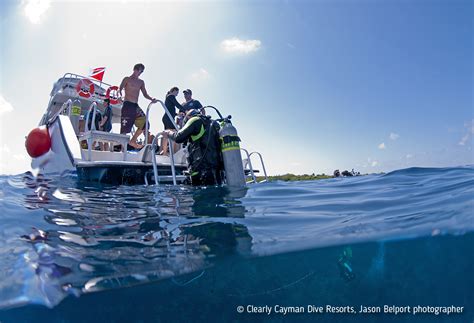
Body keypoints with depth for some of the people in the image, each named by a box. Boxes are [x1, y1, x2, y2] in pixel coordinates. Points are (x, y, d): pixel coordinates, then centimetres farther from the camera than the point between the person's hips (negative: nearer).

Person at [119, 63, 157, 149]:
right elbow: (120, 89, -5)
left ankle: (133, 141, 6)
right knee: (125, 127, -9)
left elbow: (145, 94, 16)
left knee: (144, 123, -5)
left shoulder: (141, 82, 19)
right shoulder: (127, 79, 4)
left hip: (136, 106, 6)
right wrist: (120, 94, -29)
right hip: (127, 105, -6)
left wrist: (151, 99, -5)